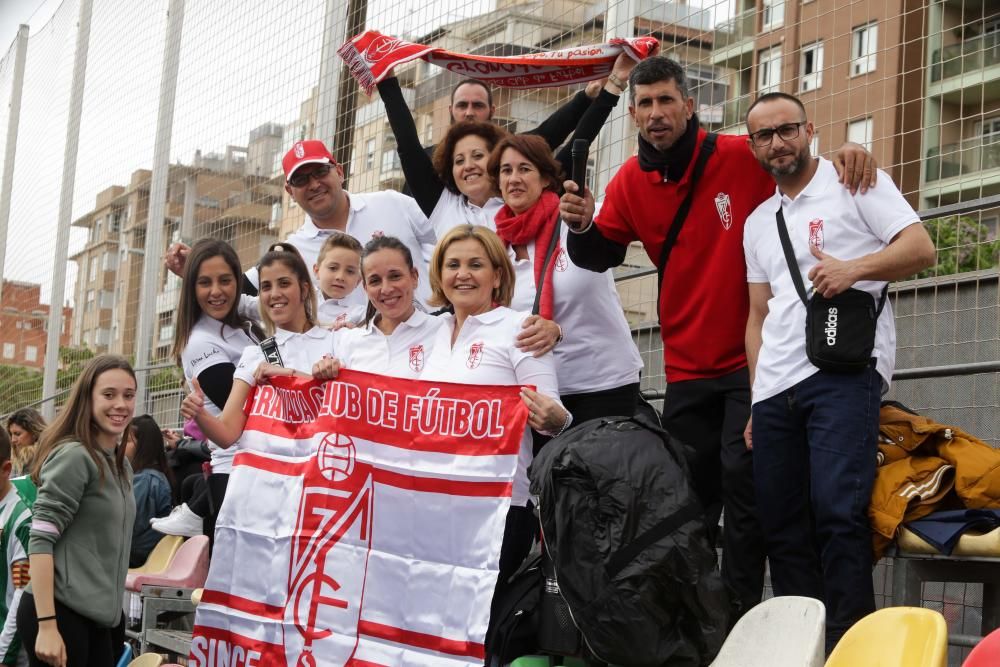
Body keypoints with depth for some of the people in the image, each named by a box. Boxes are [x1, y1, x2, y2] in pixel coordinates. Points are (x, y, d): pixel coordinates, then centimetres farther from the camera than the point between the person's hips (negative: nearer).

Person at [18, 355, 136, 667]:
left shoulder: (121, 464, 15)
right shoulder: (73, 456, -12)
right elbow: (40, 540, -18)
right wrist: (47, 625, -23)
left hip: (101, 614, 8)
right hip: (61, 611, -8)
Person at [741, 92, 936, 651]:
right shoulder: (758, 222, 23)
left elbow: (921, 249, -3)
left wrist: (854, 268, -20)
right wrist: (757, 398, 13)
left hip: (843, 371, -6)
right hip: (775, 389, 6)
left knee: (837, 513, -17)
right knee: (783, 526, 5)